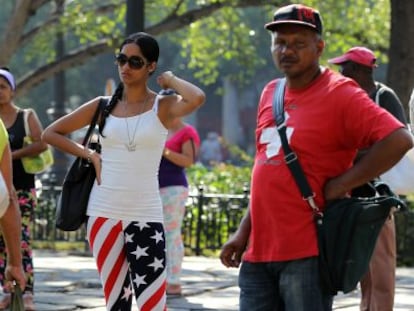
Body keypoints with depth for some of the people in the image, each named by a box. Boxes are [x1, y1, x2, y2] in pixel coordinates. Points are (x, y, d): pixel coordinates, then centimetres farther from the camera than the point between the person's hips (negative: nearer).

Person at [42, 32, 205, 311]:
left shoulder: (163, 107, -1)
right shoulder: (103, 106, 7)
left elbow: (197, 98, -24)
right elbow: (51, 133, 15)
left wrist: (170, 79, -6)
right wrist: (89, 154, 3)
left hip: (145, 217, -3)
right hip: (104, 214, 3)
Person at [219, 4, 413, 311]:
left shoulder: (339, 95, -9)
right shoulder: (270, 94, 14)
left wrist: (340, 185, -16)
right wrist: (244, 231, 17)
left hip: (306, 254, -7)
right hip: (259, 250, 7)